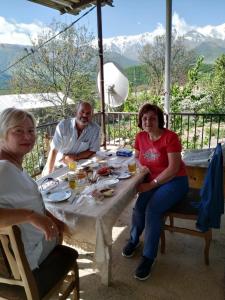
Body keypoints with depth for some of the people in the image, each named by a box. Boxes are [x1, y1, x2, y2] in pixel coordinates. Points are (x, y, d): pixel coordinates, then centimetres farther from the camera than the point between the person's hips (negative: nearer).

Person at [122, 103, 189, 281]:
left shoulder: (170, 137, -16)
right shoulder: (140, 137, 1)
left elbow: (174, 168, -20)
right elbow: (137, 157, 18)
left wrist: (150, 185, -21)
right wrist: (141, 167, -4)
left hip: (175, 181, -4)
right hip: (152, 182, 4)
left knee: (153, 209, -26)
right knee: (140, 206, -22)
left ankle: (149, 257, -7)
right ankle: (134, 240, 10)